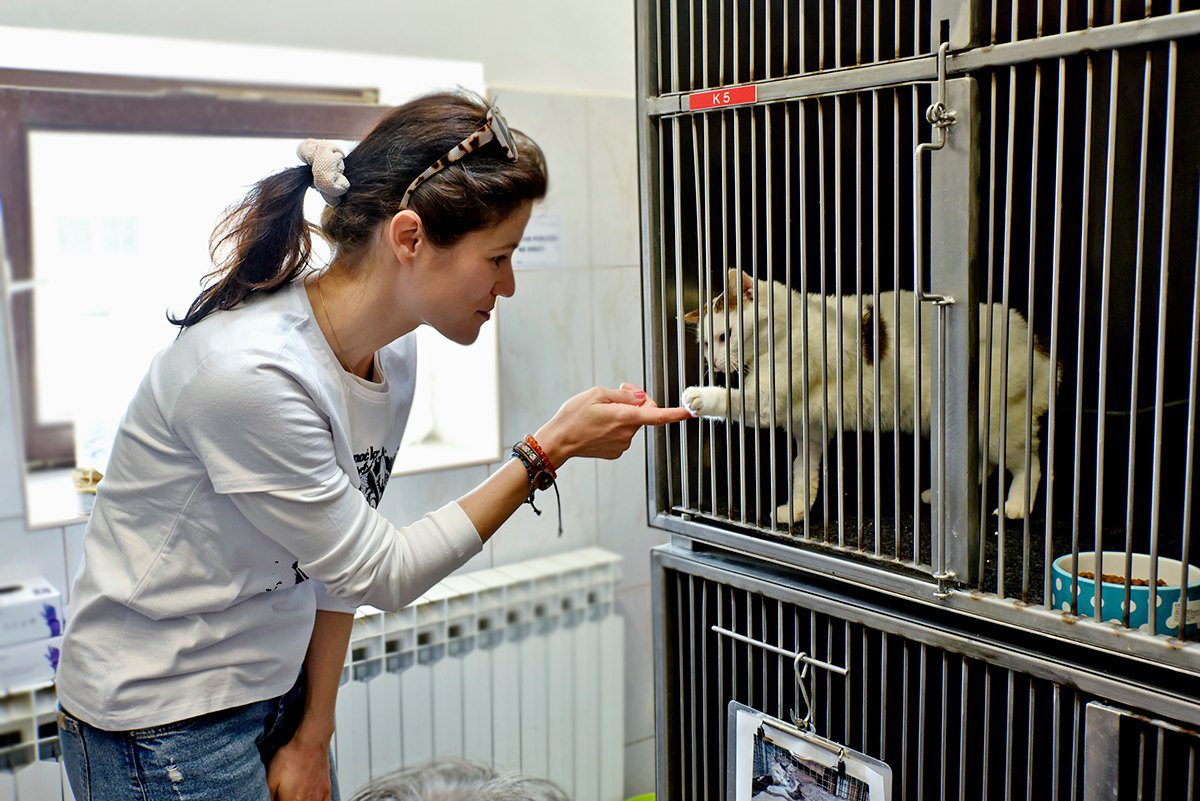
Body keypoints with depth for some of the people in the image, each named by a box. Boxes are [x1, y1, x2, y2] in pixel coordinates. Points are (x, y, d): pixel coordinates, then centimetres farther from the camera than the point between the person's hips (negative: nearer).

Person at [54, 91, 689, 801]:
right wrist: (548, 452, -21)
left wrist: (314, 732, 4)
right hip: (166, 731, -6)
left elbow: (342, 563, 2)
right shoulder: (248, 373, -30)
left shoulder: (393, 351, -6)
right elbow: (378, 574, -21)